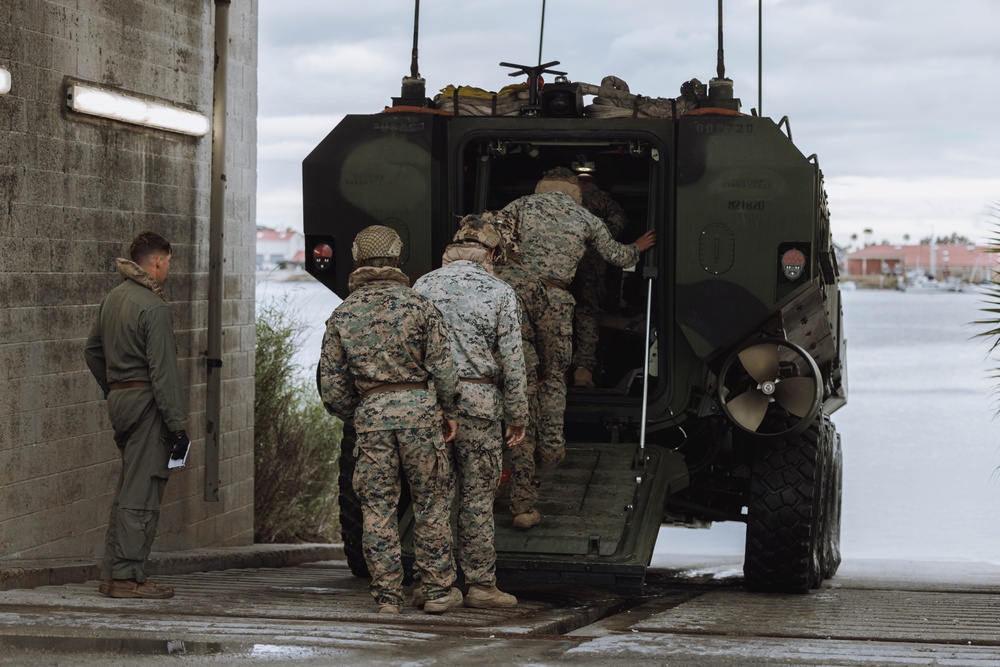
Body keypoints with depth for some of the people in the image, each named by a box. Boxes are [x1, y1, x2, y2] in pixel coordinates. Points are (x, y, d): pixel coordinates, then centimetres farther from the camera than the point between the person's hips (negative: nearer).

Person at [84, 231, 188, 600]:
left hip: (119, 400, 9)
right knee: (141, 494, -5)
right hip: (147, 403, -9)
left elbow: (92, 351, 22)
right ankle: (127, 577, -4)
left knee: (127, 490, 15)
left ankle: (112, 573, 17)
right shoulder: (153, 307, -16)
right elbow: (162, 371, -19)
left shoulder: (112, 299, 12)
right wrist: (177, 424, -16)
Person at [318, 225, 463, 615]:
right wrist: (448, 412, 8)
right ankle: (438, 590, 11)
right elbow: (443, 368, -5)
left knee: (377, 507, 6)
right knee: (432, 502, 8)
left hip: (370, 412, 2)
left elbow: (331, 384, 5)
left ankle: (387, 595, 7)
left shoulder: (342, 316, 4)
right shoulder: (418, 306, -3)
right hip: (419, 407, -1)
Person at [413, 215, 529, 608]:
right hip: (478, 399, -3)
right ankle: (480, 585, 4)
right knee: (477, 496, 1)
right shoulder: (499, 292, -2)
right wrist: (518, 416, 4)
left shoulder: (423, 286, 6)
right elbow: (512, 361, -3)